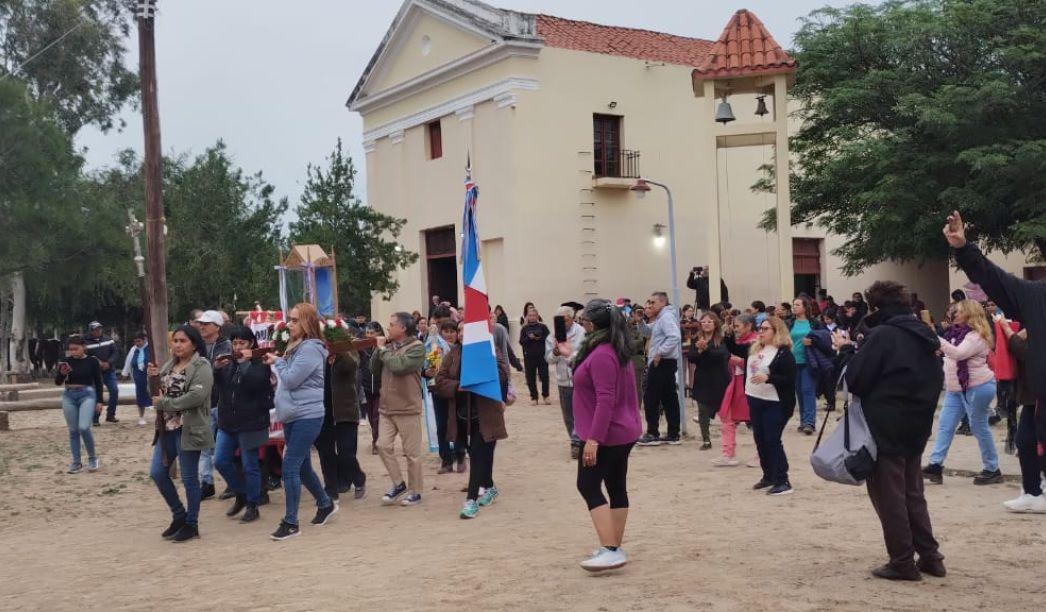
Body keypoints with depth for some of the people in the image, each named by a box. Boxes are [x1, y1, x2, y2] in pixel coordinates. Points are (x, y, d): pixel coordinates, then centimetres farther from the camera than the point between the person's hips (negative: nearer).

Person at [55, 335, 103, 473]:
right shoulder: (66, 361, 3)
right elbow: (58, 382, 3)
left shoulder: (92, 361, -2)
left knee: (84, 428, -17)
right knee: (73, 431, 6)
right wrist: (62, 373, -17)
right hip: (69, 396, 3)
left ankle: (92, 458, 3)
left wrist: (99, 401, -2)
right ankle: (76, 463, 14)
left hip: (87, 395, -3)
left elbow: (98, 382, 2)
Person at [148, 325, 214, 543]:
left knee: (189, 478, 1)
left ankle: (191, 524, 15)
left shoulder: (201, 366, -11)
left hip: (189, 429, -8)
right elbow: (162, 391, 21)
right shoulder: (170, 364, 14)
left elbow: (197, 396, -24)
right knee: (157, 472, 7)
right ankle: (179, 515, 25)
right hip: (167, 427, 8)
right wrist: (155, 377, 1)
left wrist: (165, 403, -18)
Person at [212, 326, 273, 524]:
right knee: (220, 461, 6)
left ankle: (252, 505, 14)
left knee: (250, 466, 1)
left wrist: (246, 363, -21)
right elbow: (216, 385, 8)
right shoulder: (228, 362, 10)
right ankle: (241, 494, 26)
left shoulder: (260, 363, -6)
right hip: (227, 422, 6)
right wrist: (216, 369, -8)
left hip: (250, 423, -6)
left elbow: (256, 382, -22)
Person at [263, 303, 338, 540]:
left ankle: (290, 523, -4)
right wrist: (276, 365, 3)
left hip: (307, 416, -9)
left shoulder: (310, 349, -15)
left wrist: (277, 362, -3)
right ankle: (326, 504, 35)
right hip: (292, 415, 9)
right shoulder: (295, 347, 14)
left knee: (290, 466, -10)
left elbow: (290, 379, -18)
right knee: (302, 467, 17)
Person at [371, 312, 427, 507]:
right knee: (383, 445, 1)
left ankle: (415, 492, 14)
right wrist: (379, 349, -2)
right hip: (386, 408, 6)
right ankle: (398, 484, 16)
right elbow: (374, 369, 9)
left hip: (407, 409, -6)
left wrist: (383, 349, -11)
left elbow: (398, 366, -24)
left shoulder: (416, 347, -11)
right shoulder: (389, 345, 11)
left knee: (412, 452, 2)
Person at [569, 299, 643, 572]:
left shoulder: (601, 355, -20)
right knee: (617, 488, 12)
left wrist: (593, 439, -27)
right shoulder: (618, 350, 11)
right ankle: (614, 549, 18)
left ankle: (611, 550, -13)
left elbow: (605, 400, -26)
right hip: (623, 431, 10)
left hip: (607, 434, -10)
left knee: (588, 486, -8)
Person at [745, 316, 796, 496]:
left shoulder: (784, 353, -12)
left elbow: (789, 380, -18)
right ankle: (768, 476, 24)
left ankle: (783, 481, -3)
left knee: (772, 440, -10)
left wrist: (768, 378, -27)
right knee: (759, 439, 11)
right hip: (755, 400, 8)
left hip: (775, 404, -8)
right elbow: (748, 368, 27)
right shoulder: (755, 349, 11)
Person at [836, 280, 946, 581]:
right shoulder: (924, 336, 9)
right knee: (912, 493, 18)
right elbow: (935, 380, 16)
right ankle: (930, 556, 19)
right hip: (916, 428, 8)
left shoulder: (881, 335, -16)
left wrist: (846, 350, -2)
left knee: (888, 495, 3)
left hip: (885, 429, -8)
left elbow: (855, 380, -15)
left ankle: (903, 562, 6)